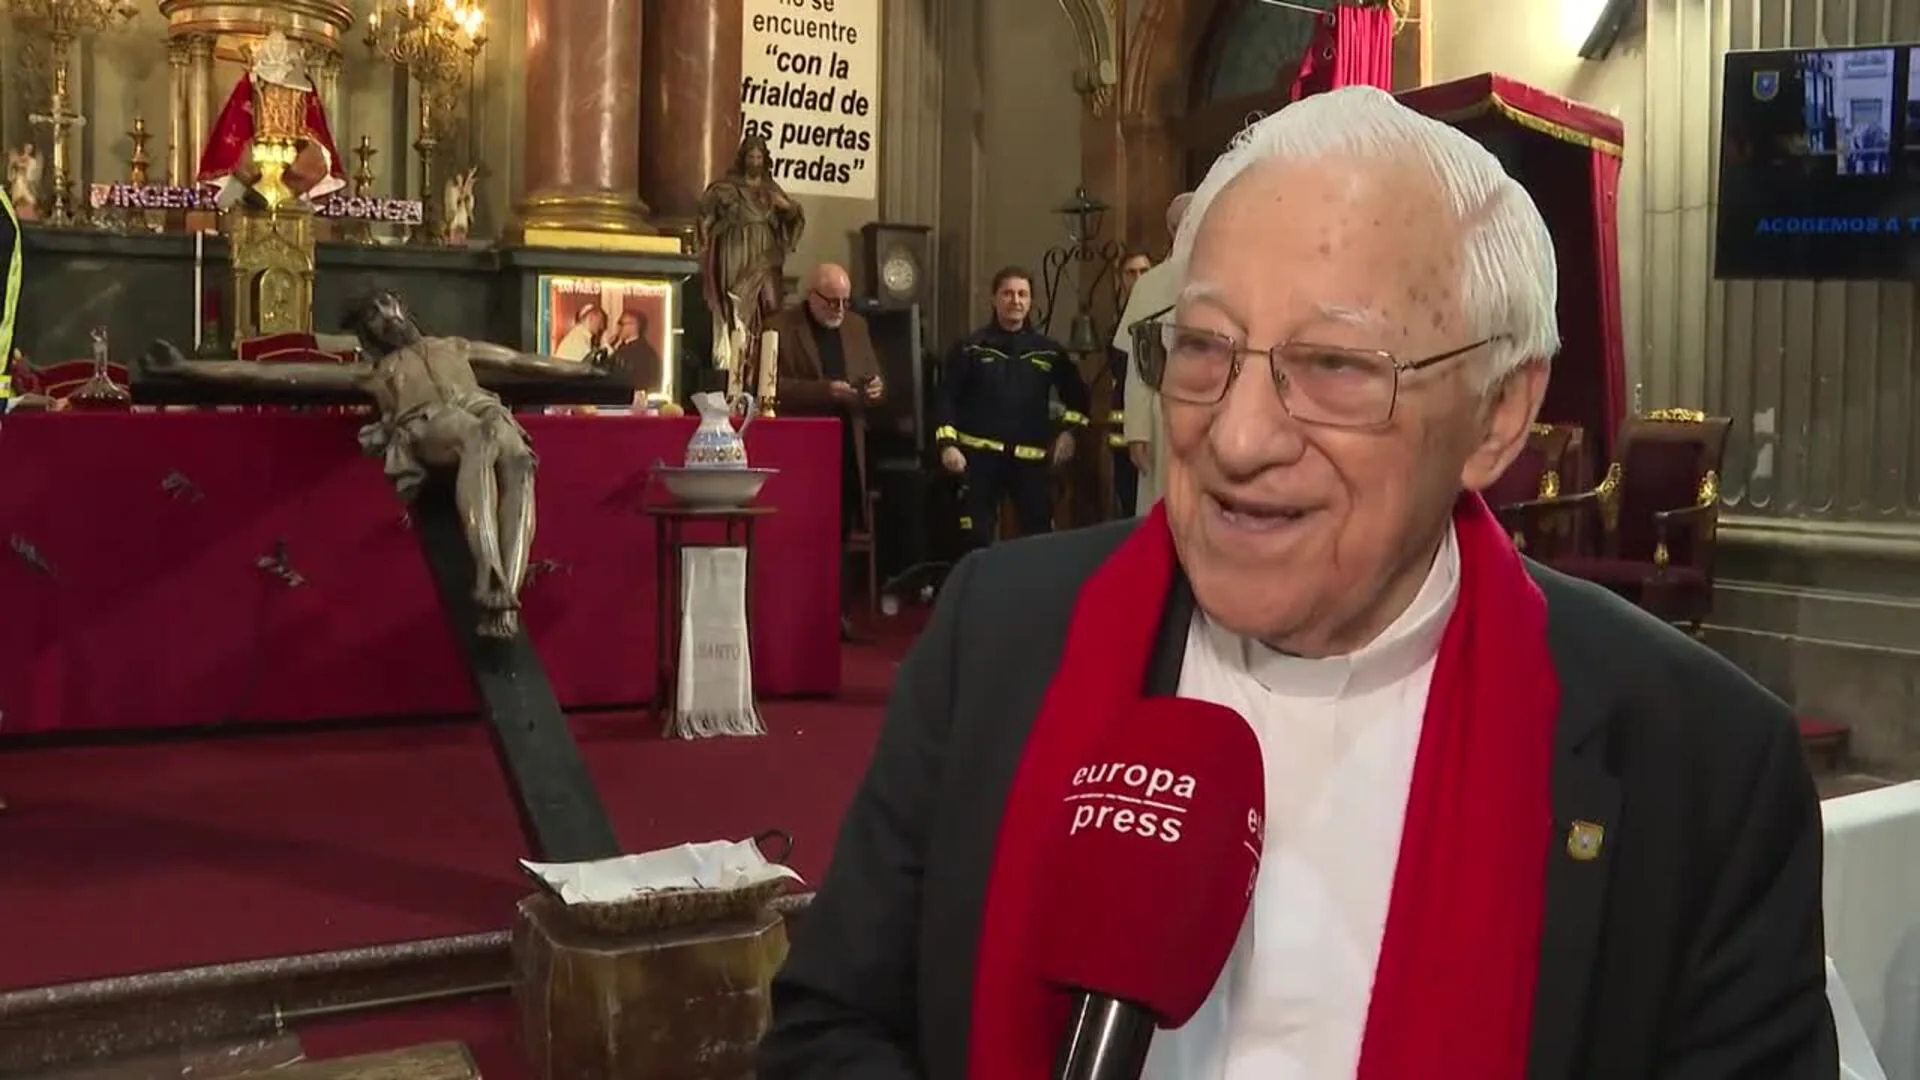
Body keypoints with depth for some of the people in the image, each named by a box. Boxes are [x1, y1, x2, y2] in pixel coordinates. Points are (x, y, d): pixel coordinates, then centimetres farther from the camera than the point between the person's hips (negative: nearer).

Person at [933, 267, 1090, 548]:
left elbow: (1077, 394, 17)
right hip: (979, 455, -2)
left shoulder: (1049, 350, 9)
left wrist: (1069, 430, 1)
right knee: (977, 539, 0)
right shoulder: (970, 347, 3)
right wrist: (947, 443, -11)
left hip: (1031, 457, 2)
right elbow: (946, 397, -1)